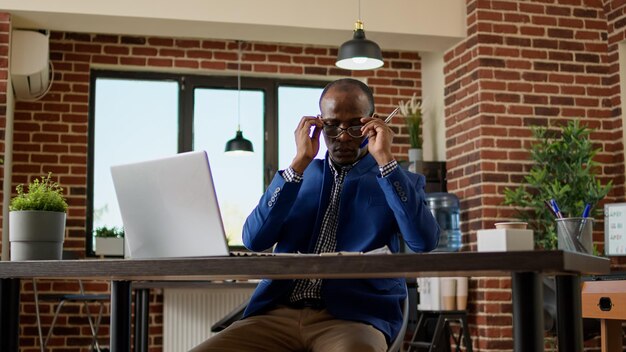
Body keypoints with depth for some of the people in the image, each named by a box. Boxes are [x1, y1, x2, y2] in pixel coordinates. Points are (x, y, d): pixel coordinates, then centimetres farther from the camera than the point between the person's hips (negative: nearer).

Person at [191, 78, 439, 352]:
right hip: (278, 314, 3)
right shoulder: (299, 175, 18)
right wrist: (300, 163, -2)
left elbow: (424, 242, -8)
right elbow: (254, 240, 3)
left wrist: (385, 159, -8)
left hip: (353, 317, -3)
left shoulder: (400, 181, 12)